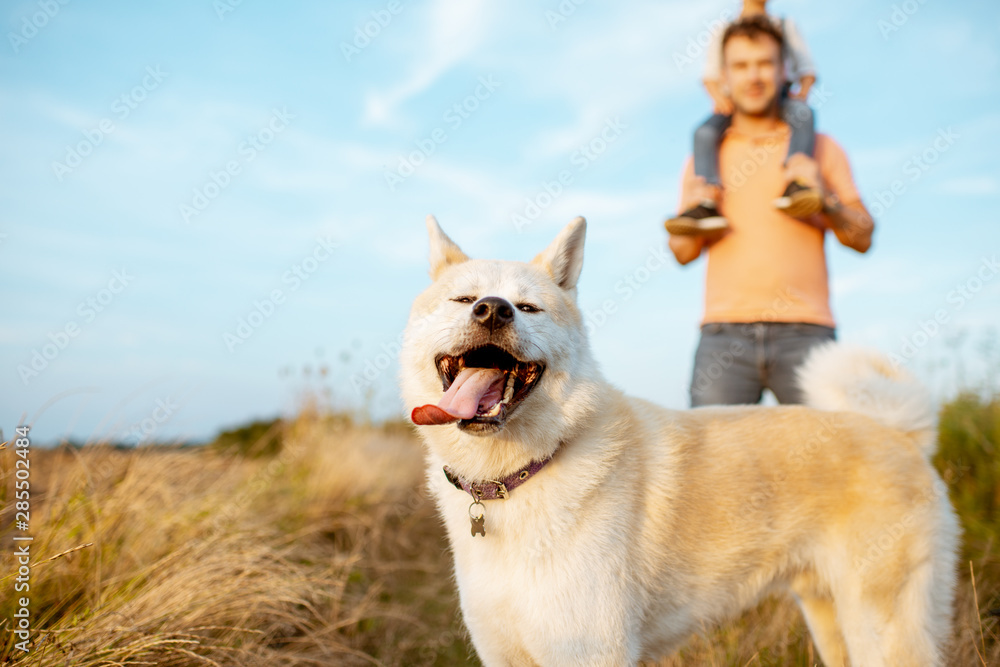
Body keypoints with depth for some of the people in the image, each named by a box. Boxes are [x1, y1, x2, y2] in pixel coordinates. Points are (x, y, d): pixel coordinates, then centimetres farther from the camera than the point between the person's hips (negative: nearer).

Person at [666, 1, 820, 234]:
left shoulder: (786, 27, 23)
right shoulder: (723, 33, 22)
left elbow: (807, 69, 17)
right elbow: (710, 76, 12)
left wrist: (803, 92, -6)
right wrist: (718, 96, -11)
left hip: (779, 97, 0)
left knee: (803, 113, -36)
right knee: (705, 132, -31)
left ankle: (793, 186, -53)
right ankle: (709, 204, -45)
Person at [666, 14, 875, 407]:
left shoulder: (820, 149, 14)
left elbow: (862, 238, 10)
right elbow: (683, 254, 16)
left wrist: (824, 197, -7)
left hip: (805, 331, 0)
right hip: (725, 332, 1)